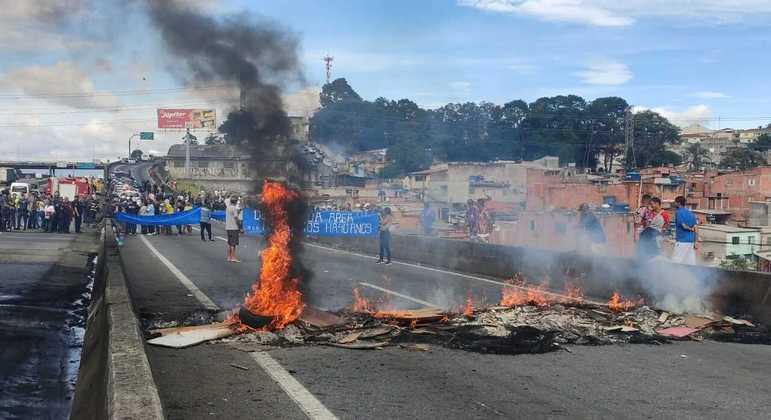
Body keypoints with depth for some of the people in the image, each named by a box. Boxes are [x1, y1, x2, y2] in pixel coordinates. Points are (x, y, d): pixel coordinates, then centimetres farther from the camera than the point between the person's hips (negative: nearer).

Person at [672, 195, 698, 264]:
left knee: (675, 263, -4)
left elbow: (684, 226, -15)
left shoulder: (678, 212, -8)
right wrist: (695, 243, 9)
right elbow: (695, 229, 10)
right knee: (691, 263, 6)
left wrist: (690, 229, 6)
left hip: (682, 241, -7)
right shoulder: (690, 213, 14)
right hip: (691, 241, 8)